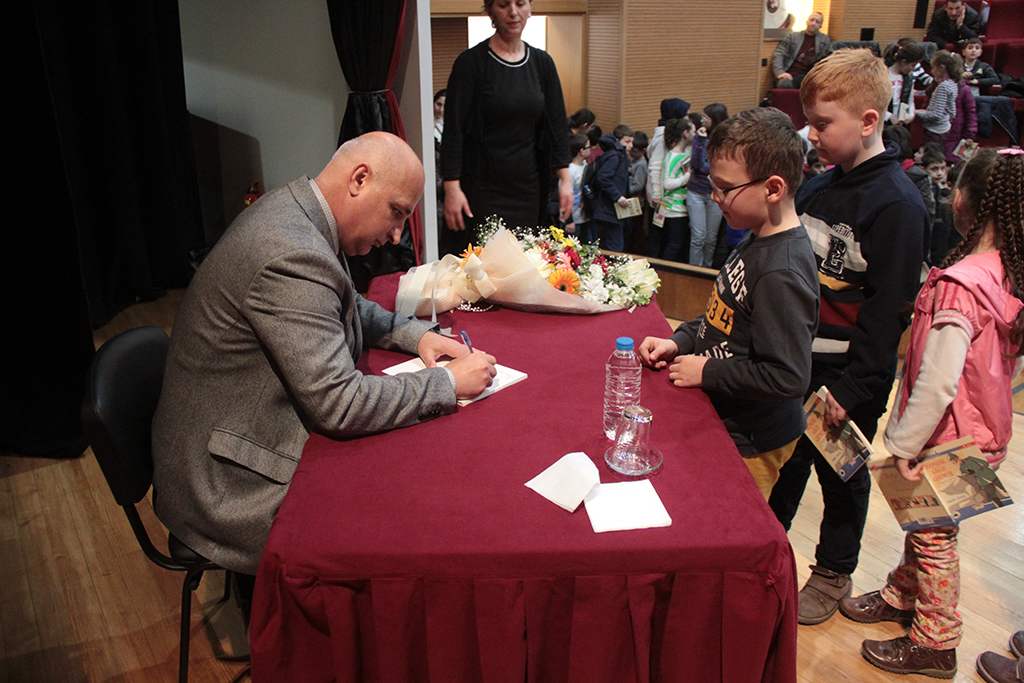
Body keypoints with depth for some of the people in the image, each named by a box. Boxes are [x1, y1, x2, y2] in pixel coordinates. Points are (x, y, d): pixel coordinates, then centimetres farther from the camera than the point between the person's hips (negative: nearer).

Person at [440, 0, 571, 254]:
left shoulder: (542, 63, 8)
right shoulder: (471, 62, -6)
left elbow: (557, 125, 9)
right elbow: (453, 131, -9)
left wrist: (565, 179, 1)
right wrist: (452, 188, -16)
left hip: (528, 186, 4)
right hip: (483, 185, -4)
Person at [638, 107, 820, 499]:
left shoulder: (781, 274, -29)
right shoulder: (758, 241, 2)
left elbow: (788, 378, -31)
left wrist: (706, 372, -21)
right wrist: (679, 342, 2)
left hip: (750, 444, -9)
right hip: (724, 422, 9)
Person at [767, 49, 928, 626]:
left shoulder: (896, 203, -17)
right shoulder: (818, 186, 6)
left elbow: (889, 308, -17)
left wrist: (854, 388, -17)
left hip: (850, 379, -6)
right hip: (796, 362, 6)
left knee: (842, 475, 12)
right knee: (785, 462, 18)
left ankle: (834, 574, 33)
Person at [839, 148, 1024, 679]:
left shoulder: (958, 285, -29)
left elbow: (938, 382, -29)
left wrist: (904, 445, -19)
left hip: (950, 442, -8)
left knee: (934, 537, 10)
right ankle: (902, 596, 46)